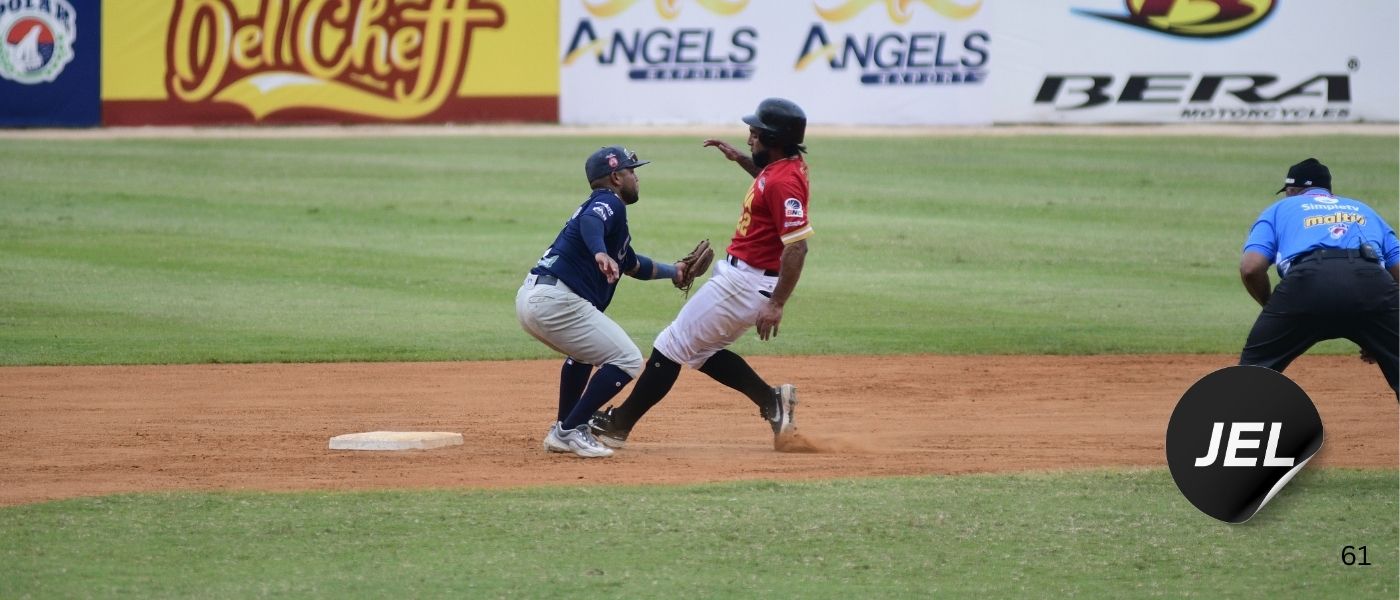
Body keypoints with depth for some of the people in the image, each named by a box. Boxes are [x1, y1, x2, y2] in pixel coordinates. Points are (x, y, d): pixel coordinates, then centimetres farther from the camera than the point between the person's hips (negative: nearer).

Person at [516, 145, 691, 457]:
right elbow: (590, 222, -26)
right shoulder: (610, 204, -1)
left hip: (529, 298, 10)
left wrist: (673, 271, 53)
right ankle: (570, 430, -10)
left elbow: (632, 265, 42)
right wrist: (600, 252, -45)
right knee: (627, 360, -6)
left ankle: (562, 432, 30)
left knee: (585, 350, 35)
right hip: (556, 300, -10)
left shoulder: (607, 207, 29)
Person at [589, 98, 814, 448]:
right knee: (700, 351, 20)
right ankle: (771, 399, 16)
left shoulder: (785, 179, -23)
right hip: (739, 272, 10)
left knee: (673, 345, -2)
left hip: (748, 282, -10)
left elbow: (797, 246, -27)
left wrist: (776, 305, -27)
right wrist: (740, 158, 17)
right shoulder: (780, 166, 6)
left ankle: (619, 425, 6)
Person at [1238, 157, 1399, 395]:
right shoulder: (1364, 210, 37)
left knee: (1254, 369, 16)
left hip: (1308, 280, -1)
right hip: (1372, 283, 2)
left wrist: (1271, 308, 28)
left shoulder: (1279, 209, 30)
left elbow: (1251, 268, 11)